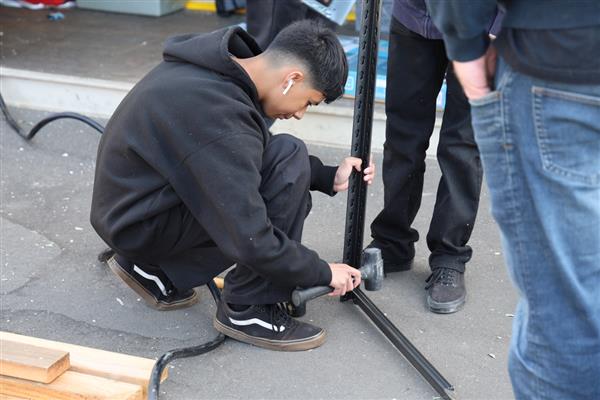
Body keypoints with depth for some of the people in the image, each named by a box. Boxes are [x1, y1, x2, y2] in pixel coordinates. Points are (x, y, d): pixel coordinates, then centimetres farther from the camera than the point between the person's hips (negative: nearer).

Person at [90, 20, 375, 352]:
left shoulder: (221, 65, -2)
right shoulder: (219, 114, -30)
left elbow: (247, 158, 14)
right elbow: (250, 242, -27)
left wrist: (328, 177, 4)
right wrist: (323, 273, -11)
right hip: (139, 223, -9)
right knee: (288, 160, -19)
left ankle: (154, 267, 16)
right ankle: (248, 310, -7)